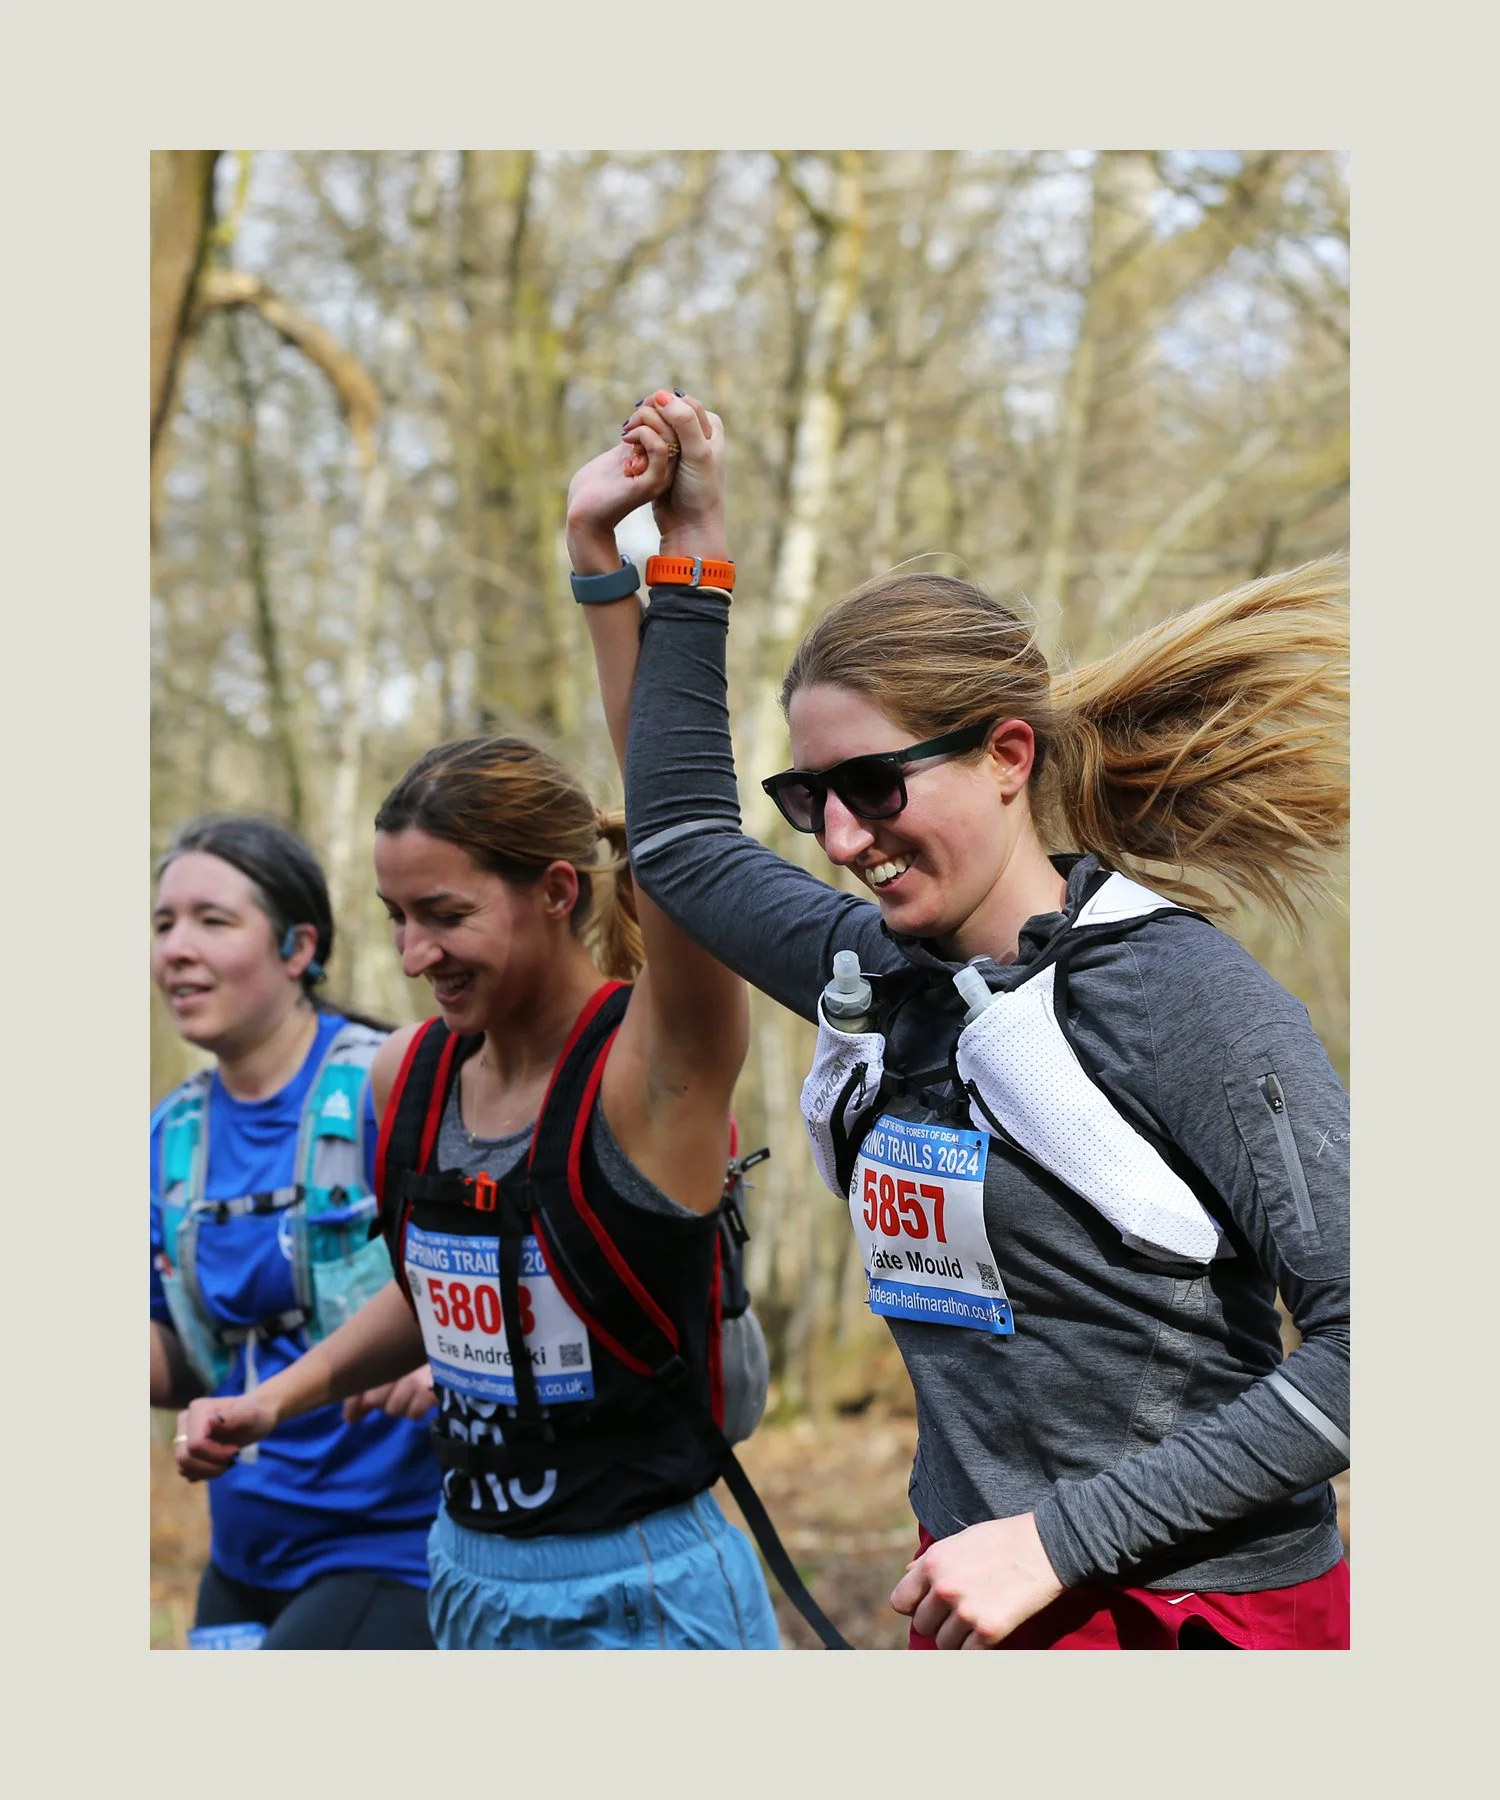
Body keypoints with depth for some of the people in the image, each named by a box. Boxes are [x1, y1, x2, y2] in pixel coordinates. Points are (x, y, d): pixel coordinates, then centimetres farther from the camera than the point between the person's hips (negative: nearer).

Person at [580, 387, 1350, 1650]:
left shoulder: (1185, 999, -16)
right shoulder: (875, 972, 5)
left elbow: (1364, 1339, -20)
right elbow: (682, 840, 23)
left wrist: (1061, 1536, -19)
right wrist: (692, 556, 19)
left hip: (1198, 1610, -6)